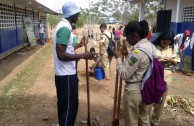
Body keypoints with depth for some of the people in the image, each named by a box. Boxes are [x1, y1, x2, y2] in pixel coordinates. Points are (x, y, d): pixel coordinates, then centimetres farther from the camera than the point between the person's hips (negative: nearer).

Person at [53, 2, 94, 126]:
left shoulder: (63, 26, 12)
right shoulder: (65, 28, -20)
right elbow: (61, 55, -26)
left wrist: (79, 44, 20)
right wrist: (83, 56, -21)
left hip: (64, 73, 10)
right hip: (67, 75, -10)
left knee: (64, 104, 23)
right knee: (70, 106, 3)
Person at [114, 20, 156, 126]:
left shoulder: (137, 52, -26)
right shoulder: (151, 46, 3)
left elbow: (124, 75, -22)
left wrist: (118, 58, -11)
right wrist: (128, 55, 6)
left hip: (134, 90, -9)